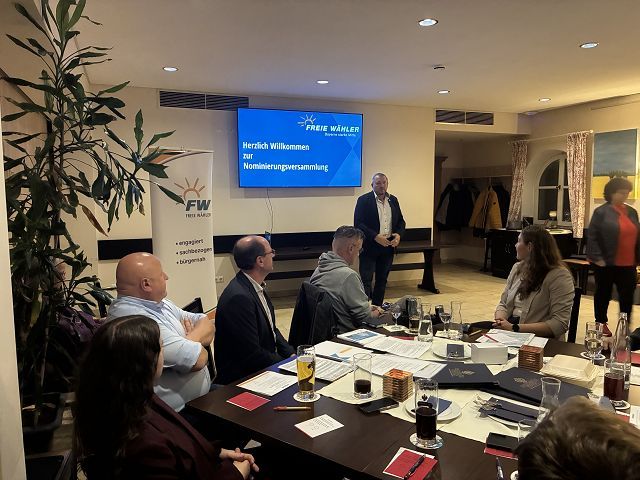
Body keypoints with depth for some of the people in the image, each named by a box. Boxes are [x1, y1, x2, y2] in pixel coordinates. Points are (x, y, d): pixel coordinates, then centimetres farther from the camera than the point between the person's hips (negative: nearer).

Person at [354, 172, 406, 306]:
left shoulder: (393, 200, 10)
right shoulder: (364, 200, -6)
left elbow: (401, 221, 15)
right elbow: (358, 224, -13)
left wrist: (398, 234, -5)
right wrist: (375, 237, -21)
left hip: (388, 247, 6)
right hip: (369, 247, -5)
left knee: (382, 280, 13)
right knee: (366, 281, -5)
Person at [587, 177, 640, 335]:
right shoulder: (601, 212, -9)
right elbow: (592, 236, -11)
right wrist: (597, 258, -15)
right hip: (606, 263, -4)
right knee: (603, 294, 11)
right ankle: (601, 324, 26)